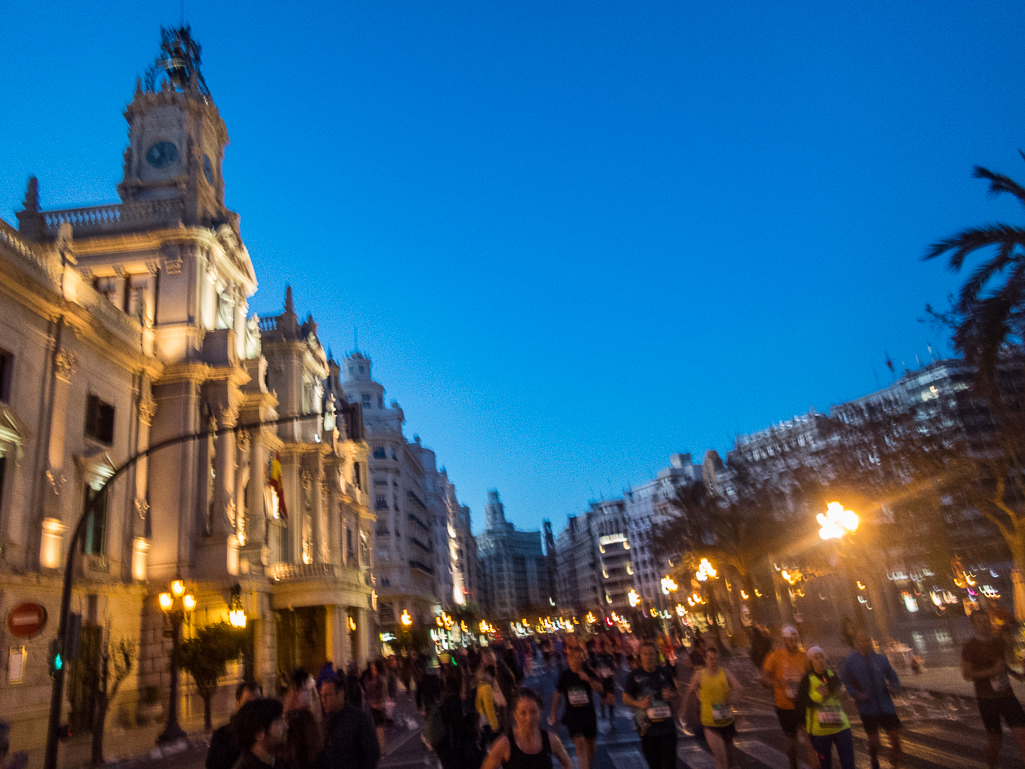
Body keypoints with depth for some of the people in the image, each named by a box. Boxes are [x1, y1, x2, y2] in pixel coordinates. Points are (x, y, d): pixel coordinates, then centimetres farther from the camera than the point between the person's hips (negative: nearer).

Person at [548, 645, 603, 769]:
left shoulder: (588, 672, -5)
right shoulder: (565, 675, -2)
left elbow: (601, 690, -15)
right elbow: (557, 695, 11)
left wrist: (589, 680, -31)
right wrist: (553, 714, 15)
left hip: (588, 713, 1)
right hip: (572, 714, -1)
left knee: (590, 744, 10)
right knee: (579, 742, -18)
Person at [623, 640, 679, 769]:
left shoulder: (665, 673, 7)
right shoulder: (634, 675, 0)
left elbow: (675, 693, 18)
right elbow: (625, 698, 2)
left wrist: (670, 696, -6)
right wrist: (639, 704, -16)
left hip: (666, 724, 1)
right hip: (647, 726, -1)